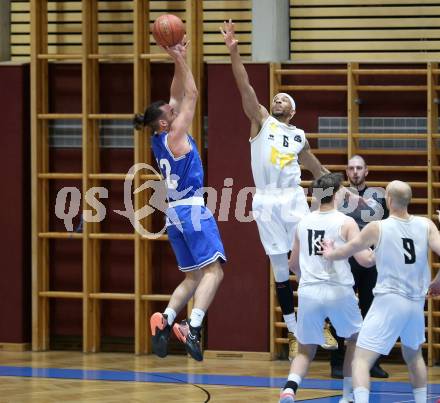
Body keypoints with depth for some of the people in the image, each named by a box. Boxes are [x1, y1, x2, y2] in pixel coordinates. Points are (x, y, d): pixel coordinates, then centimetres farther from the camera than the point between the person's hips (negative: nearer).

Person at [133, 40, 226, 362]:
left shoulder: (160, 140, 12)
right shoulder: (174, 135, -9)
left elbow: (179, 96, 19)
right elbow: (191, 95, -7)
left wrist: (179, 61, 15)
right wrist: (180, 61, -4)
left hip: (176, 212, 9)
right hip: (192, 208, -9)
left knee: (193, 277, 13)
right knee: (213, 270, -15)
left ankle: (164, 322, -6)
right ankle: (193, 329, -32)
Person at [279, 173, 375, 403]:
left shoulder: (303, 223, 9)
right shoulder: (346, 223, -5)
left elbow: (293, 265, 19)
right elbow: (364, 259, -11)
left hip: (308, 292, 3)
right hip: (338, 291, -3)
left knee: (305, 351, 13)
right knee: (355, 340, 23)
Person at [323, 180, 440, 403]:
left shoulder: (377, 228, -7)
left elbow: (345, 251, 7)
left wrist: (330, 253, 30)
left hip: (389, 301, -5)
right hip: (416, 302, 5)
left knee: (361, 359, -6)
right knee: (413, 355, 29)